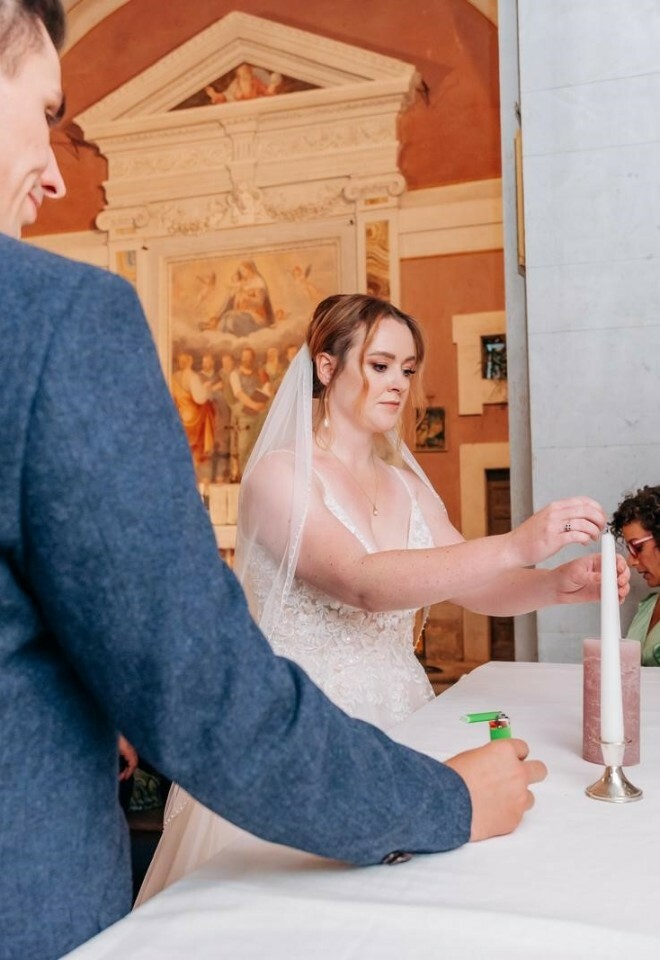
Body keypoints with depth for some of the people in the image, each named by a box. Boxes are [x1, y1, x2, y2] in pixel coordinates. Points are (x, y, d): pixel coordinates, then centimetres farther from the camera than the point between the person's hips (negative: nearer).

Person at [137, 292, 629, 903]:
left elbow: (472, 587, 3)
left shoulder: (405, 484, 9)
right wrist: (517, 546, -34)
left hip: (394, 715, 6)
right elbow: (362, 583, -27)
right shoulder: (280, 474, -12)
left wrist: (558, 583, -17)